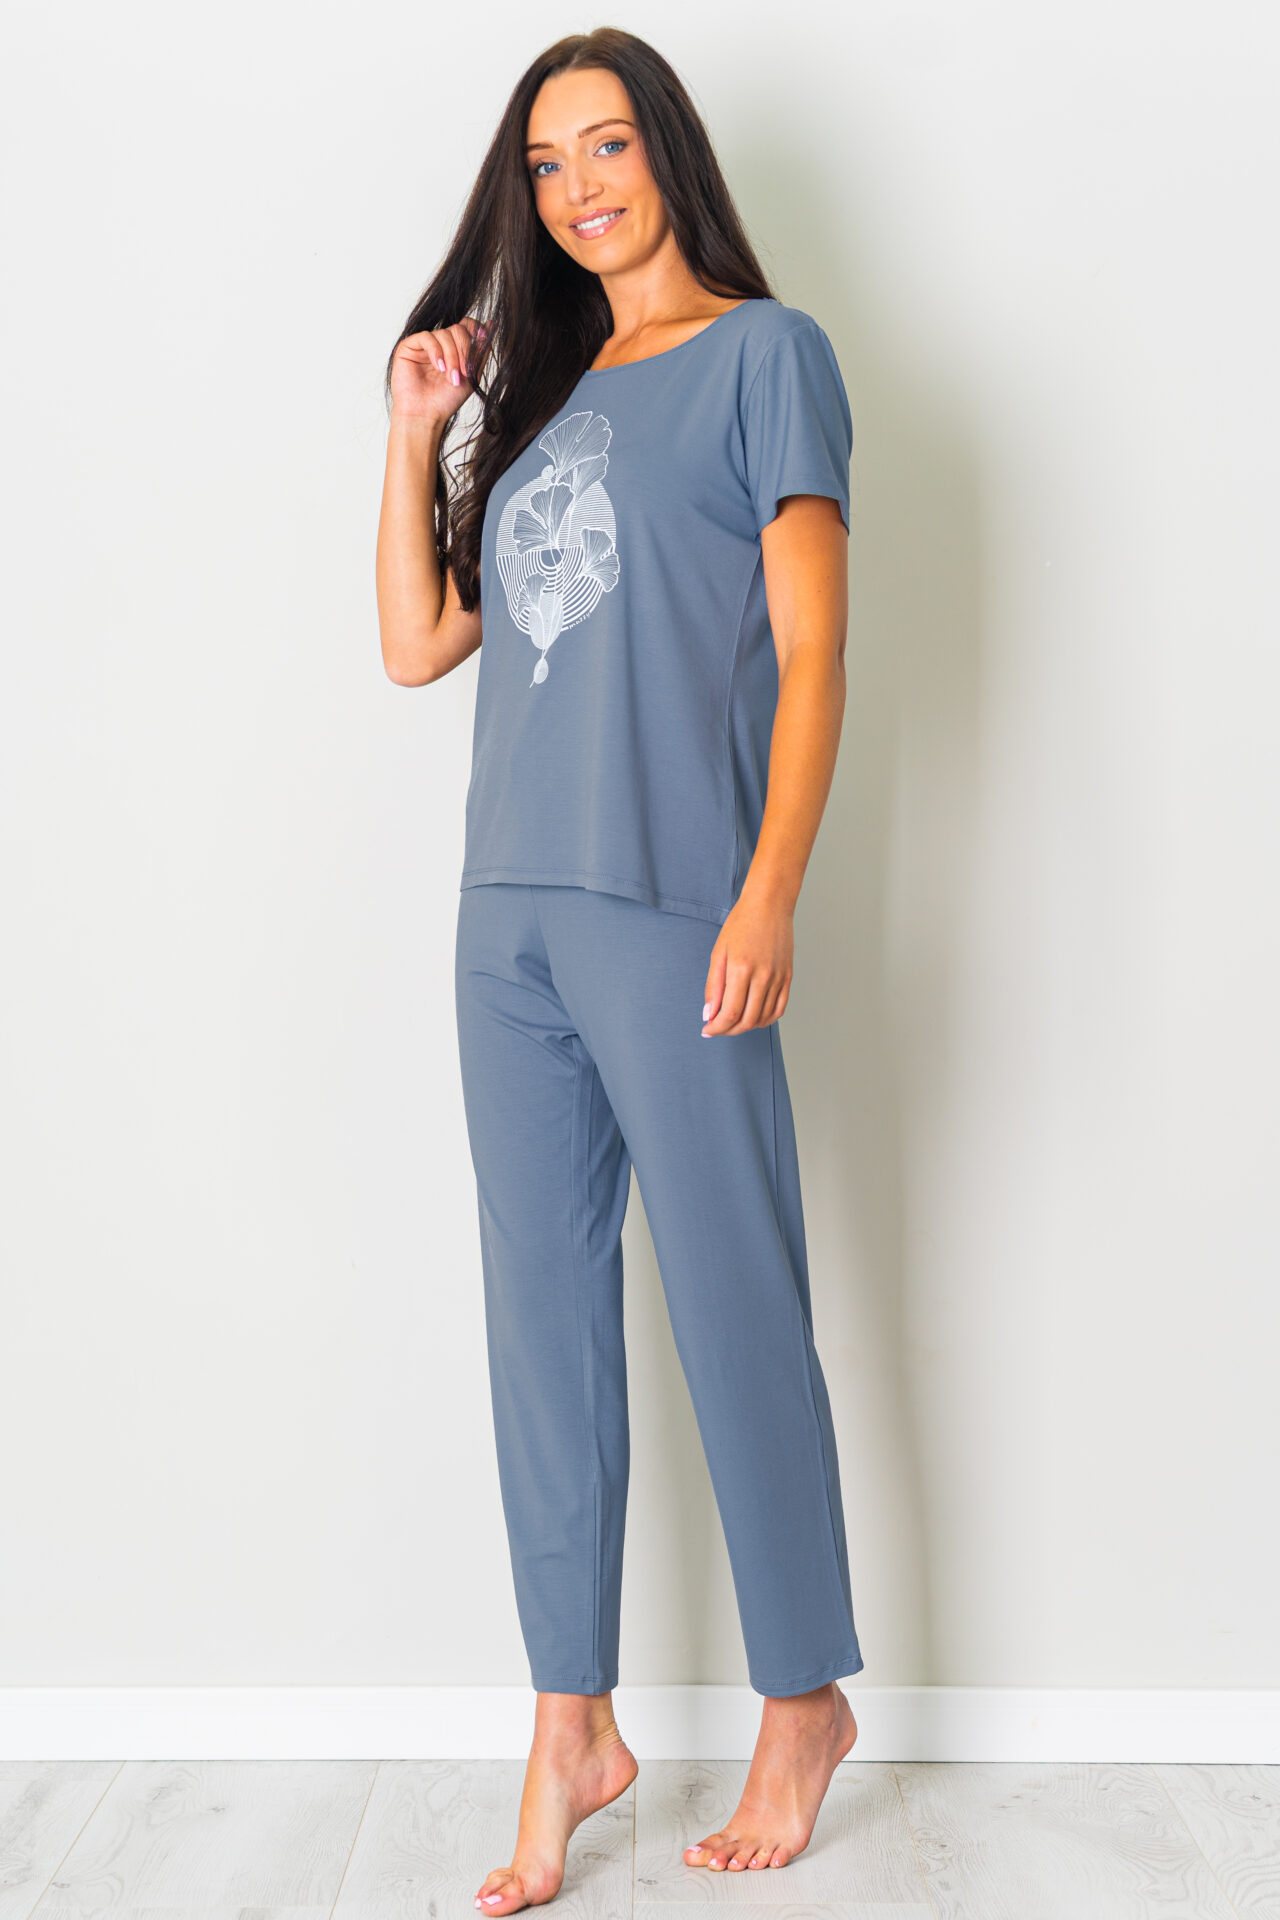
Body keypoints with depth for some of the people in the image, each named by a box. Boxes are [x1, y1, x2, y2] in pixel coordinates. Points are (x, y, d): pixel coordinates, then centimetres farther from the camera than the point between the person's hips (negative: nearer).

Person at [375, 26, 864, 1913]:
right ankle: (572, 1728, 19)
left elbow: (810, 649, -6)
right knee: (543, 1319, 7)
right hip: (510, 913, 6)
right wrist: (413, 429, 11)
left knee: (736, 1316, 1)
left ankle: (807, 1700, 20)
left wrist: (769, 897, -15)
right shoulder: (541, 390, 21)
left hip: (669, 912, -6)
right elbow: (418, 642, 17)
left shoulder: (763, 351, 3)